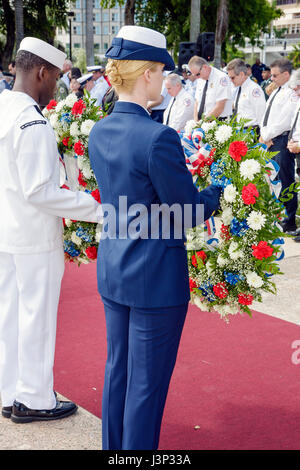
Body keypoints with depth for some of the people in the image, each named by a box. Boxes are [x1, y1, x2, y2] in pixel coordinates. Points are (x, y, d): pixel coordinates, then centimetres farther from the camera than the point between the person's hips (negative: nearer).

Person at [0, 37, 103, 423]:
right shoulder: (33, 124, -22)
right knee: (36, 318, 6)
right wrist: (97, 210, -20)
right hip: (34, 238, -8)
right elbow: (40, 192, -24)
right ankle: (34, 400, 20)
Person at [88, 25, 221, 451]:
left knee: (117, 368, 21)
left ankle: (113, 448, 36)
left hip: (112, 270, 8)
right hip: (156, 277, -8)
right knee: (147, 382, 6)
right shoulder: (158, 137, -23)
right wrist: (223, 190, 0)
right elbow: (188, 211, -17)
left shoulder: (99, 133, 2)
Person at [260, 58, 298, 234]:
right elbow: (266, 116, 18)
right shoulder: (275, 92, 19)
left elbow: (283, 122, -18)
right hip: (270, 141, 9)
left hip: (282, 141, -9)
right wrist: (264, 135, 1)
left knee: (285, 181, -5)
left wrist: (267, 136, -10)